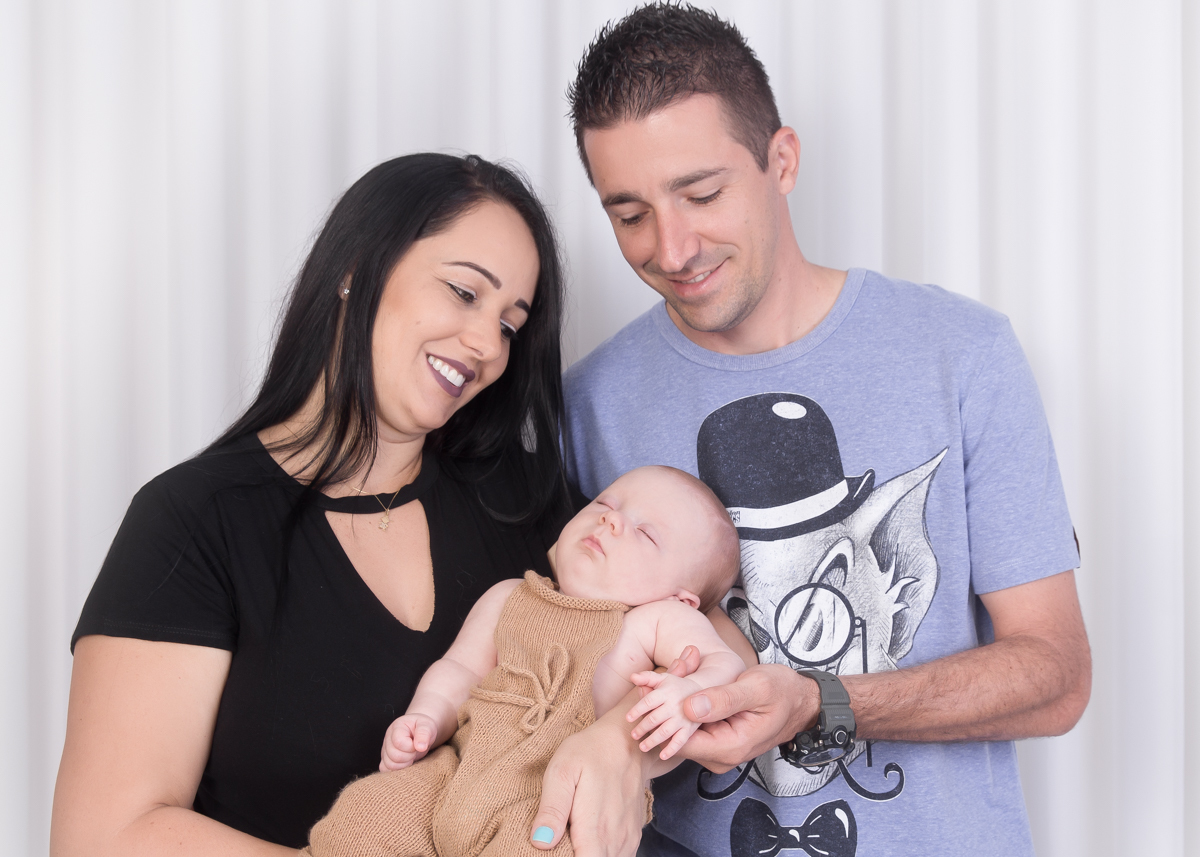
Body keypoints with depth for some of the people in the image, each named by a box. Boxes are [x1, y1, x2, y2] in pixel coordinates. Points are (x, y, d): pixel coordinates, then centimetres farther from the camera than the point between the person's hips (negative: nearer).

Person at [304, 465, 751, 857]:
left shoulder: (660, 620, 7)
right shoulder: (508, 599, 19)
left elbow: (726, 663, -1)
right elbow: (459, 669, 21)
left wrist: (691, 691, -23)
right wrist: (426, 719, 2)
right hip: (459, 775, 4)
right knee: (357, 820, -14)